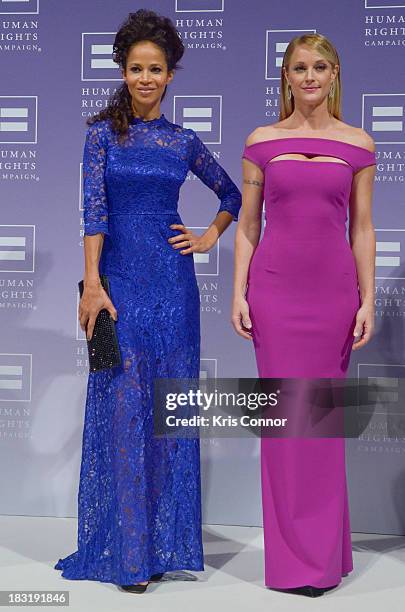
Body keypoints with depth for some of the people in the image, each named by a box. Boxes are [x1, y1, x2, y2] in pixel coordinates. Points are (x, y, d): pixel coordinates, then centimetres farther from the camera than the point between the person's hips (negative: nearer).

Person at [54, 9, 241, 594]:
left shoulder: (184, 140, 10)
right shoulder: (102, 132, 3)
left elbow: (232, 194, 23)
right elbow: (94, 210, -8)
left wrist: (209, 237, 9)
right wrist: (92, 284, -17)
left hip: (172, 282, 3)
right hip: (120, 279, -3)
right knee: (123, 408, -3)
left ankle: (166, 541, 17)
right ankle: (127, 550, 5)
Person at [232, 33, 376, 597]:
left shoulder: (358, 144, 6)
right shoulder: (262, 142, 4)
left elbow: (362, 228, 6)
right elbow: (247, 224, 6)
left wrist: (367, 300, 1)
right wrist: (239, 293, -2)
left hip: (334, 289, 1)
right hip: (275, 287, 0)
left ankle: (323, 552, 22)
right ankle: (294, 556, 14)